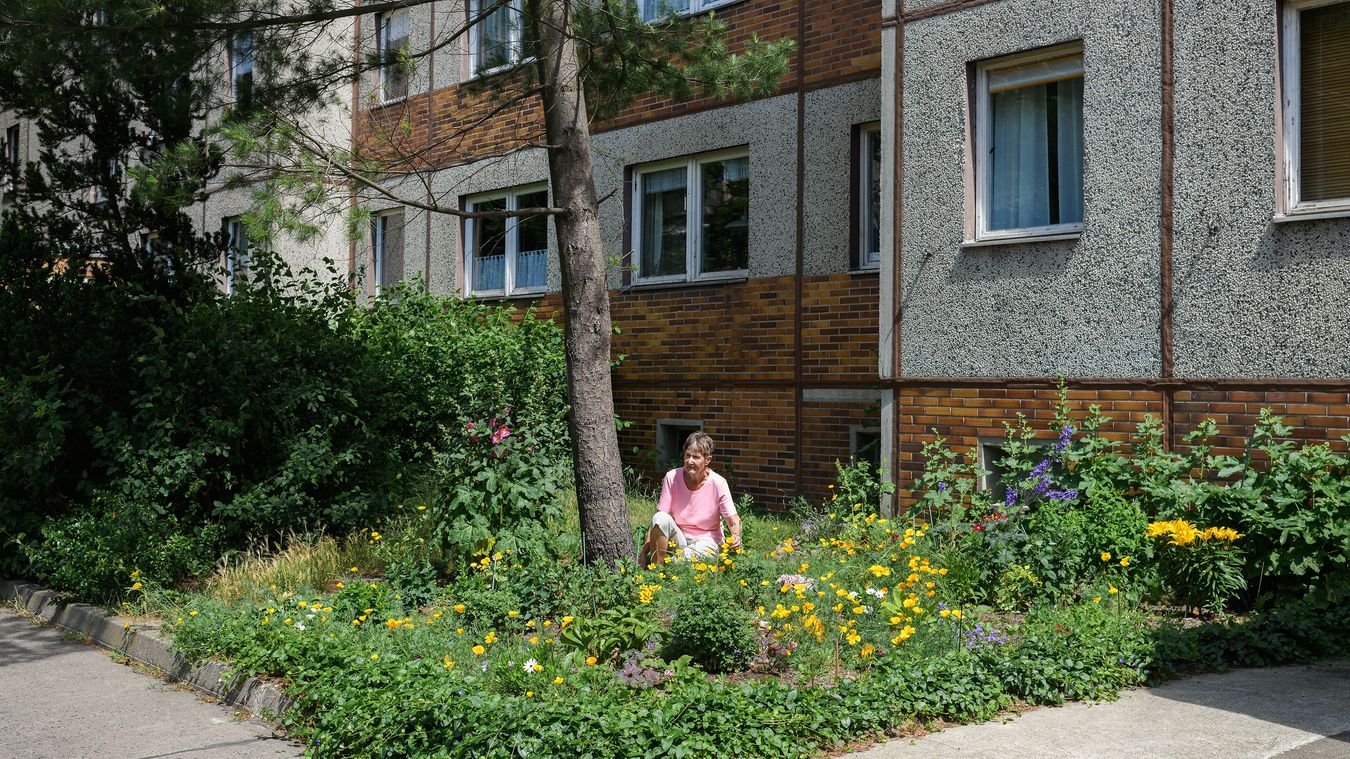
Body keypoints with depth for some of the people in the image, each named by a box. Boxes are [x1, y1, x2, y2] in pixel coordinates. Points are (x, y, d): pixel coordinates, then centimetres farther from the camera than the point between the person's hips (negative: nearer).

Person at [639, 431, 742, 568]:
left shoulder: (718, 484, -13)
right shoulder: (672, 478, -10)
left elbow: (733, 520, -12)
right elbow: (657, 520, -11)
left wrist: (736, 536, -36)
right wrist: (644, 552, -19)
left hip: (705, 541, -3)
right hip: (677, 538, 3)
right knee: (661, 519, -29)